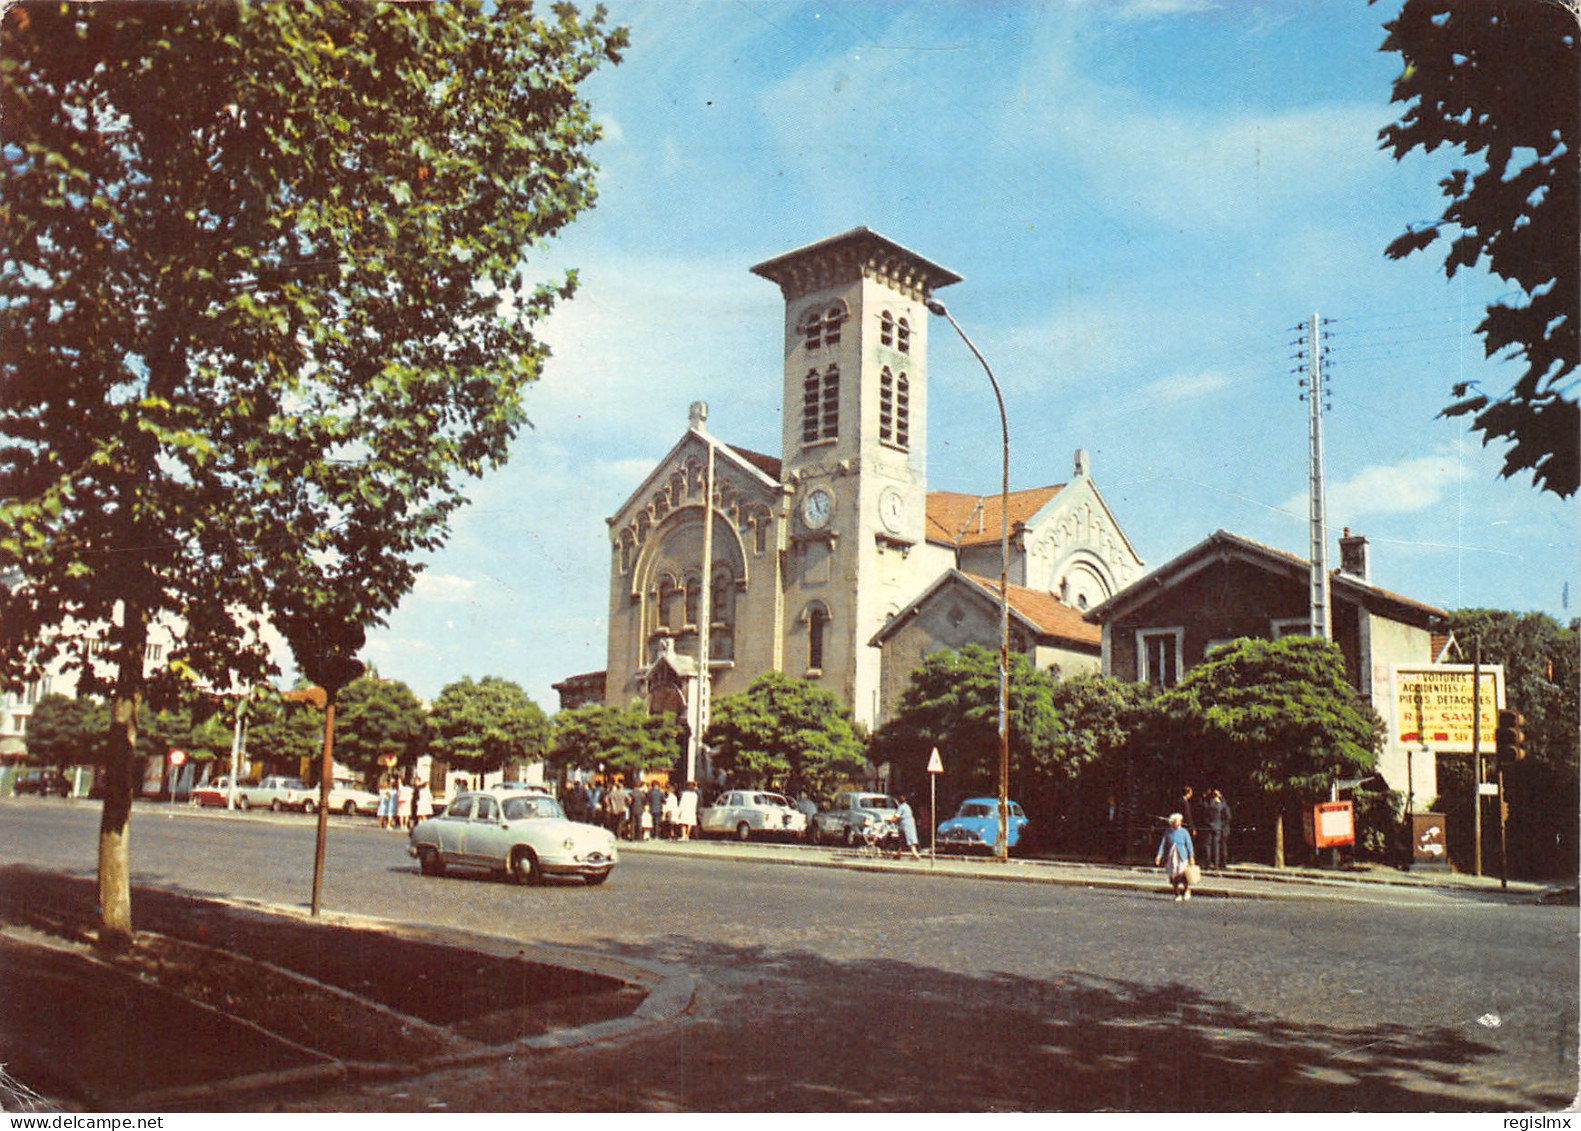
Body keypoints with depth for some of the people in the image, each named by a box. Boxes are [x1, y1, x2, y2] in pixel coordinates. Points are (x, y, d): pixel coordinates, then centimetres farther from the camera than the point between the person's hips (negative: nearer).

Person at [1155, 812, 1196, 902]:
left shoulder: (1184, 832, -1)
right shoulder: (1168, 832, 3)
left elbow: (1189, 845, 1)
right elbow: (1163, 844, 3)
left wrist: (1191, 857, -3)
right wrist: (1159, 856, -4)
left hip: (1182, 857, -2)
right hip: (1171, 857, 2)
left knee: (1183, 874, -7)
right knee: (1173, 876, 2)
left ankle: (1187, 890, 20)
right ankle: (1178, 895, 14)